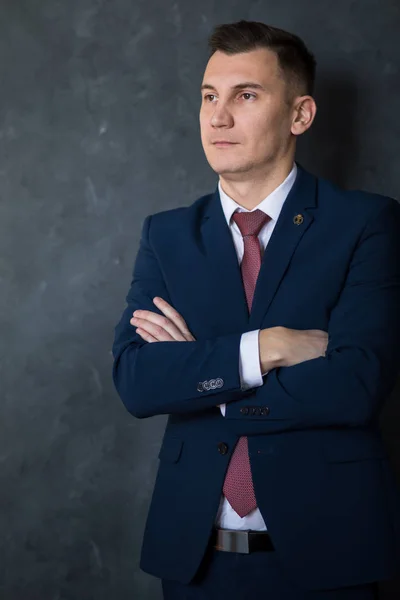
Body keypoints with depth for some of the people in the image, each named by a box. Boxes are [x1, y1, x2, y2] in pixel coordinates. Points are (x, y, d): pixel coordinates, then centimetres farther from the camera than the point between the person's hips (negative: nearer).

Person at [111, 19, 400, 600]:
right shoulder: (166, 234, 5)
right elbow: (134, 380, -7)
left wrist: (194, 374, -11)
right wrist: (262, 349, -19)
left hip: (322, 544, -3)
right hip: (194, 549, 3)